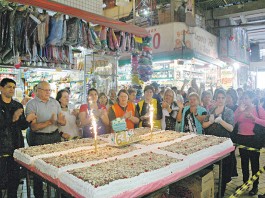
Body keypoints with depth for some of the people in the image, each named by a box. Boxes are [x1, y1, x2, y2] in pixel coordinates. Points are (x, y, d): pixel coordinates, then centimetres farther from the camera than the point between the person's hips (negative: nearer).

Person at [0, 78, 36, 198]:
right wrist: (12, 119, -27)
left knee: (14, 179, 12)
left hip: (16, 147, 5)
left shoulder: (18, 106, 10)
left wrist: (28, 120, -10)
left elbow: (22, 126, 10)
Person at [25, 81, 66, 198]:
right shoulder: (31, 104, -6)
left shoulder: (55, 102, 9)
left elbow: (63, 121, 11)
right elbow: (33, 127, -14)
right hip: (39, 139, -4)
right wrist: (49, 122, -25)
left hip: (55, 136, 4)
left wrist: (61, 121, -13)